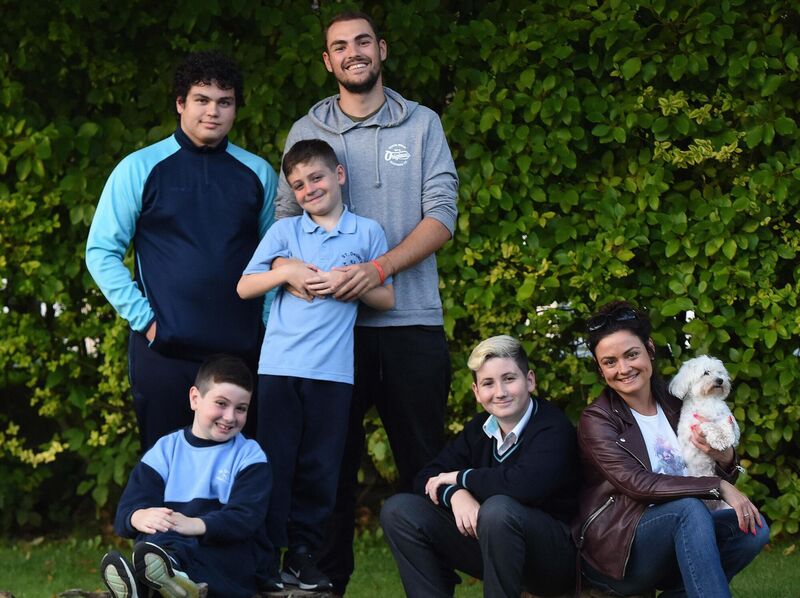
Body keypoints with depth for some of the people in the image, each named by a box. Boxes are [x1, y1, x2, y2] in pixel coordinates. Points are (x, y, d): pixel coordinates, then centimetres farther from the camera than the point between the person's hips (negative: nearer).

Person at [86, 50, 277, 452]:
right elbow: (101, 252, 0)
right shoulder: (140, 169, 1)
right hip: (165, 351, -2)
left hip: (243, 351, 2)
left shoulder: (257, 173, 9)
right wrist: (144, 319, -6)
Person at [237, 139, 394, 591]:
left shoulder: (367, 232, 8)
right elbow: (244, 288, 8)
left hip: (334, 370, 0)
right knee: (275, 460, 0)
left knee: (320, 468, 4)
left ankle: (303, 553, 13)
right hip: (280, 364, 0)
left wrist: (347, 283, -8)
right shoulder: (284, 231, 9)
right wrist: (286, 272, -7)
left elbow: (387, 298, 7)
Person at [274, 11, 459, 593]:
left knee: (423, 459, 2)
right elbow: (286, 218, 6)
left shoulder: (422, 125, 5)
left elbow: (442, 216, -4)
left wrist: (378, 269, -17)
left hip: (411, 320, -1)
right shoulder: (306, 132, 9)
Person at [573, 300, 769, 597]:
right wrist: (717, 486, -23)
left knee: (753, 527, -19)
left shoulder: (675, 404, 11)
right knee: (690, 509, -32)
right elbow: (637, 484, -19)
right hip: (614, 548, -6)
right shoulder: (596, 420, -4)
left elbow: (725, 475, 15)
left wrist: (725, 459, -9)